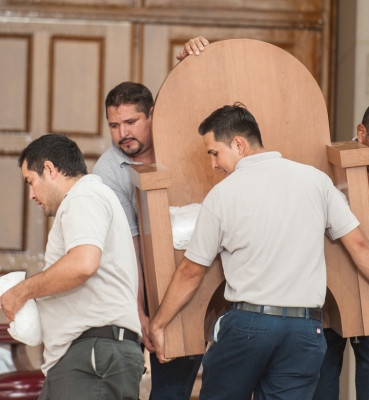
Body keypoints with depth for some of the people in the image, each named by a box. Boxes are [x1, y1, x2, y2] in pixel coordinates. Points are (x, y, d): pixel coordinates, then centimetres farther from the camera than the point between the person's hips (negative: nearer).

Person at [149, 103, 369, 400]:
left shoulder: (224, 193, -2)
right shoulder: (315, 179, 5)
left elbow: (191, 273, 3)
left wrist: (158, 324, 15)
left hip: (249, 321, -2)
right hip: (306, 328, 3)